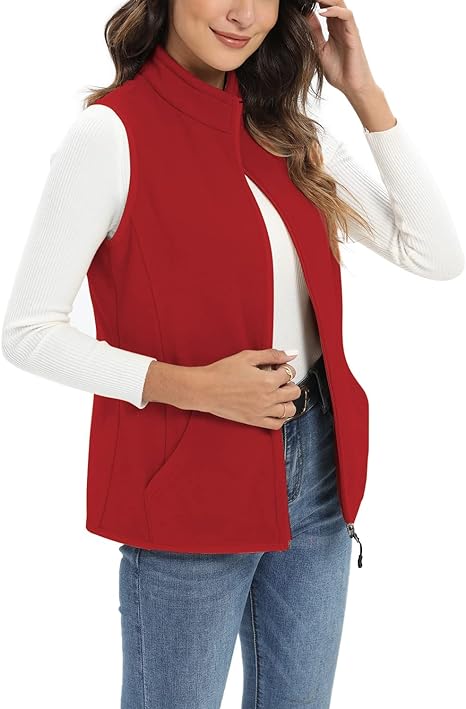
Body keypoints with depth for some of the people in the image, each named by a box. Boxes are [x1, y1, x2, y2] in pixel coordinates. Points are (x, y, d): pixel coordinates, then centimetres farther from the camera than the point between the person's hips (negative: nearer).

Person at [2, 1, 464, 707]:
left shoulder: (292, 134, 6)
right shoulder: (111, 132, -12)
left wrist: (364, 92, -3)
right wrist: (190, 386, -22)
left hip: (314, 461, 6)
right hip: (188, 484, -6)